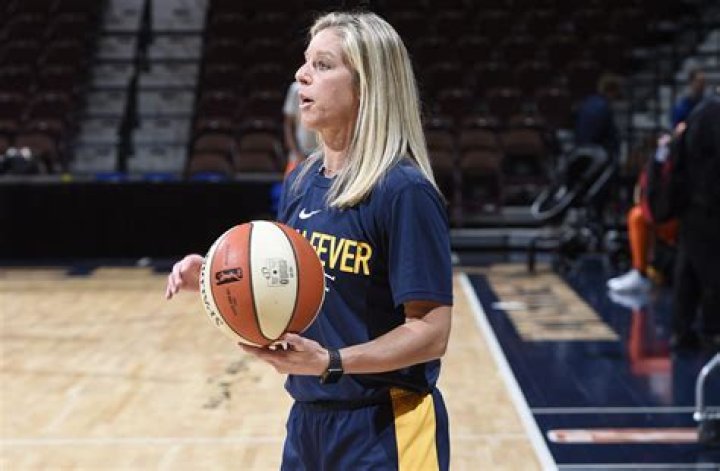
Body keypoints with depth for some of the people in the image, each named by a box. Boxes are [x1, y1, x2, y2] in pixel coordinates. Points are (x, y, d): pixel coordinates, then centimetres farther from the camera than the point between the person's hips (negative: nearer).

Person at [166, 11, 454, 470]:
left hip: (382, 431, -7)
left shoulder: (405, 191, -18)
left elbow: (431, 332, -20)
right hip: (307, 419, 7)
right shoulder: (300, 182, 5)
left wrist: (330, 362, -30)